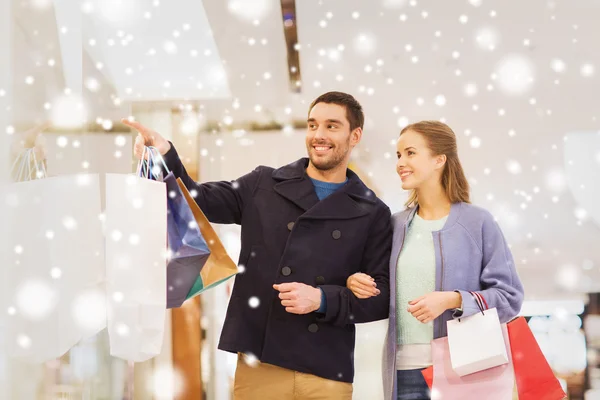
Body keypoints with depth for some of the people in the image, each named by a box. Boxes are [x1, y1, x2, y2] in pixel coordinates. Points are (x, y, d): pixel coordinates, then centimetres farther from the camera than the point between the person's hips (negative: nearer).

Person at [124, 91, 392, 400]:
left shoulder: (373, 213, 6)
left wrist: (322, 299, -12)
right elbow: (197, 203, -1)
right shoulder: (262, 186, 10)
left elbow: (384, 295, 3)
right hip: (259, 363, 1)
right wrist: (165, 157, -18)